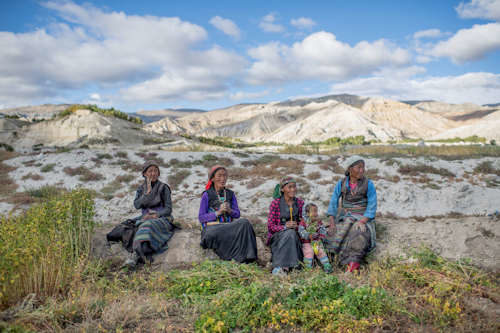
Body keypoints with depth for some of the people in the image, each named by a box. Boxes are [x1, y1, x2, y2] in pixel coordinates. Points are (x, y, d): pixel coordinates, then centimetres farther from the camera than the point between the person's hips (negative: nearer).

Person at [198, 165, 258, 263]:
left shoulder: (230, 194, 14)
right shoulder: (207, 195, 2)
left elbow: (237, 214, 14)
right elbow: (201, 218, -1)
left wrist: (229, 211, -9)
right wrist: (218, 212, -13)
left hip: (229, 225, 3)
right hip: (212, 227, -3)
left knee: (244, 222, -29)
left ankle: (245, 256, -30)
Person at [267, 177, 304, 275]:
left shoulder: (300, 203, 4)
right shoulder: (276, 203, -6)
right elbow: (270, 226, -7)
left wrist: (297, 226, -14)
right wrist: (285, 227, -24)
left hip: (295, 235, 3)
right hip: (277, 236, -3)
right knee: (290, 233, -32)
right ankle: (278, 266, -32)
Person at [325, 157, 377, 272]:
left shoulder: (368, 184, -7)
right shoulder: (341, 183, 0)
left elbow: (372, 206, -10)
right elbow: (333, 202, 0)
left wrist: (362, 221, -24)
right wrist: (332, 222, -12)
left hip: (363, 217, -3)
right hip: (345, 215, 3)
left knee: (360, 233, -33)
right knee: (335, 234, -23)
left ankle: (353, 260, -23)